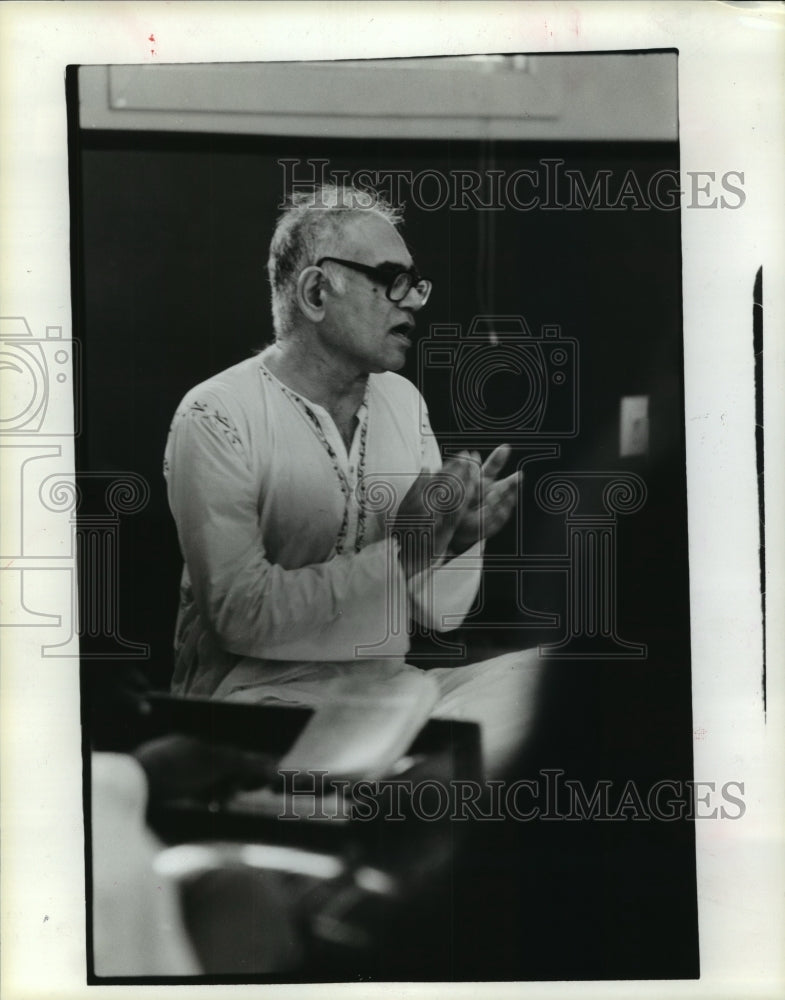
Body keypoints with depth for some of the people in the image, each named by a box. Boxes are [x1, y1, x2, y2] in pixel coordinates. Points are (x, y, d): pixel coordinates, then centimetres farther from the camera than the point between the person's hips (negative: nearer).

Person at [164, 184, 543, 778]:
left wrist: (461, 538, -12)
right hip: (265, 689, -6)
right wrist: (400, 550, -21)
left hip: (389, 684, 7)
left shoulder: (403, 401, 12)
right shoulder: (217, 415, -8)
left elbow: (439, 613, 10)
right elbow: (242, 614, -18)